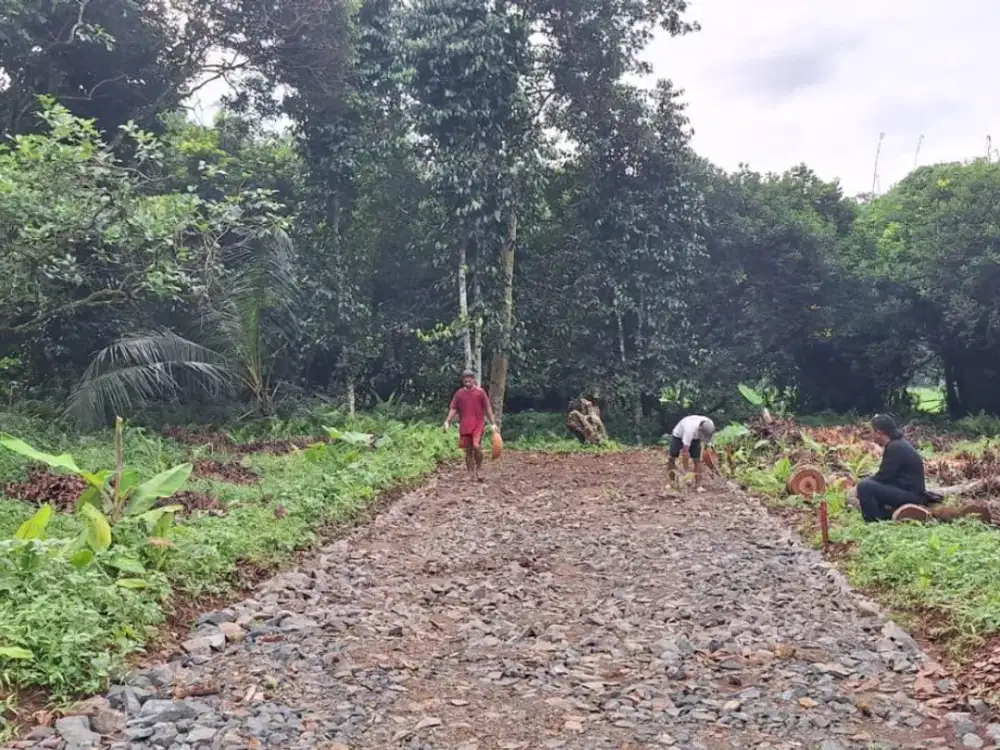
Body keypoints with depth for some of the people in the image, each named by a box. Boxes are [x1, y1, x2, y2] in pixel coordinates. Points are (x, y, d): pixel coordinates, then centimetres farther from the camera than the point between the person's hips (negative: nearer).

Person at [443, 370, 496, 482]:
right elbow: (453, 409, 8)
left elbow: (488, 408, 2)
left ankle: (479, 469, 0)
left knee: (476, 446, -20)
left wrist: (493, 423, -2)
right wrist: (447, 422, -5)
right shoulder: (459, 393, 7)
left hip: (478, 424, -3)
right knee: (468, 450, 5)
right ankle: (471, 475, 13)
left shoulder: (480, 392, 1)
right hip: (464, 426, 3)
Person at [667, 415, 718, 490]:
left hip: (694, 438, 4)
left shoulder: (710, 424, -28)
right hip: (679, 435, -4)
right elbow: (685, 452, -39)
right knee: (672, 459, -10)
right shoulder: (690, 429, -44)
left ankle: (698, 485, -9)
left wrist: (706, 452, 0)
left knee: (697, 460, -10)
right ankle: (673, 482, 0)